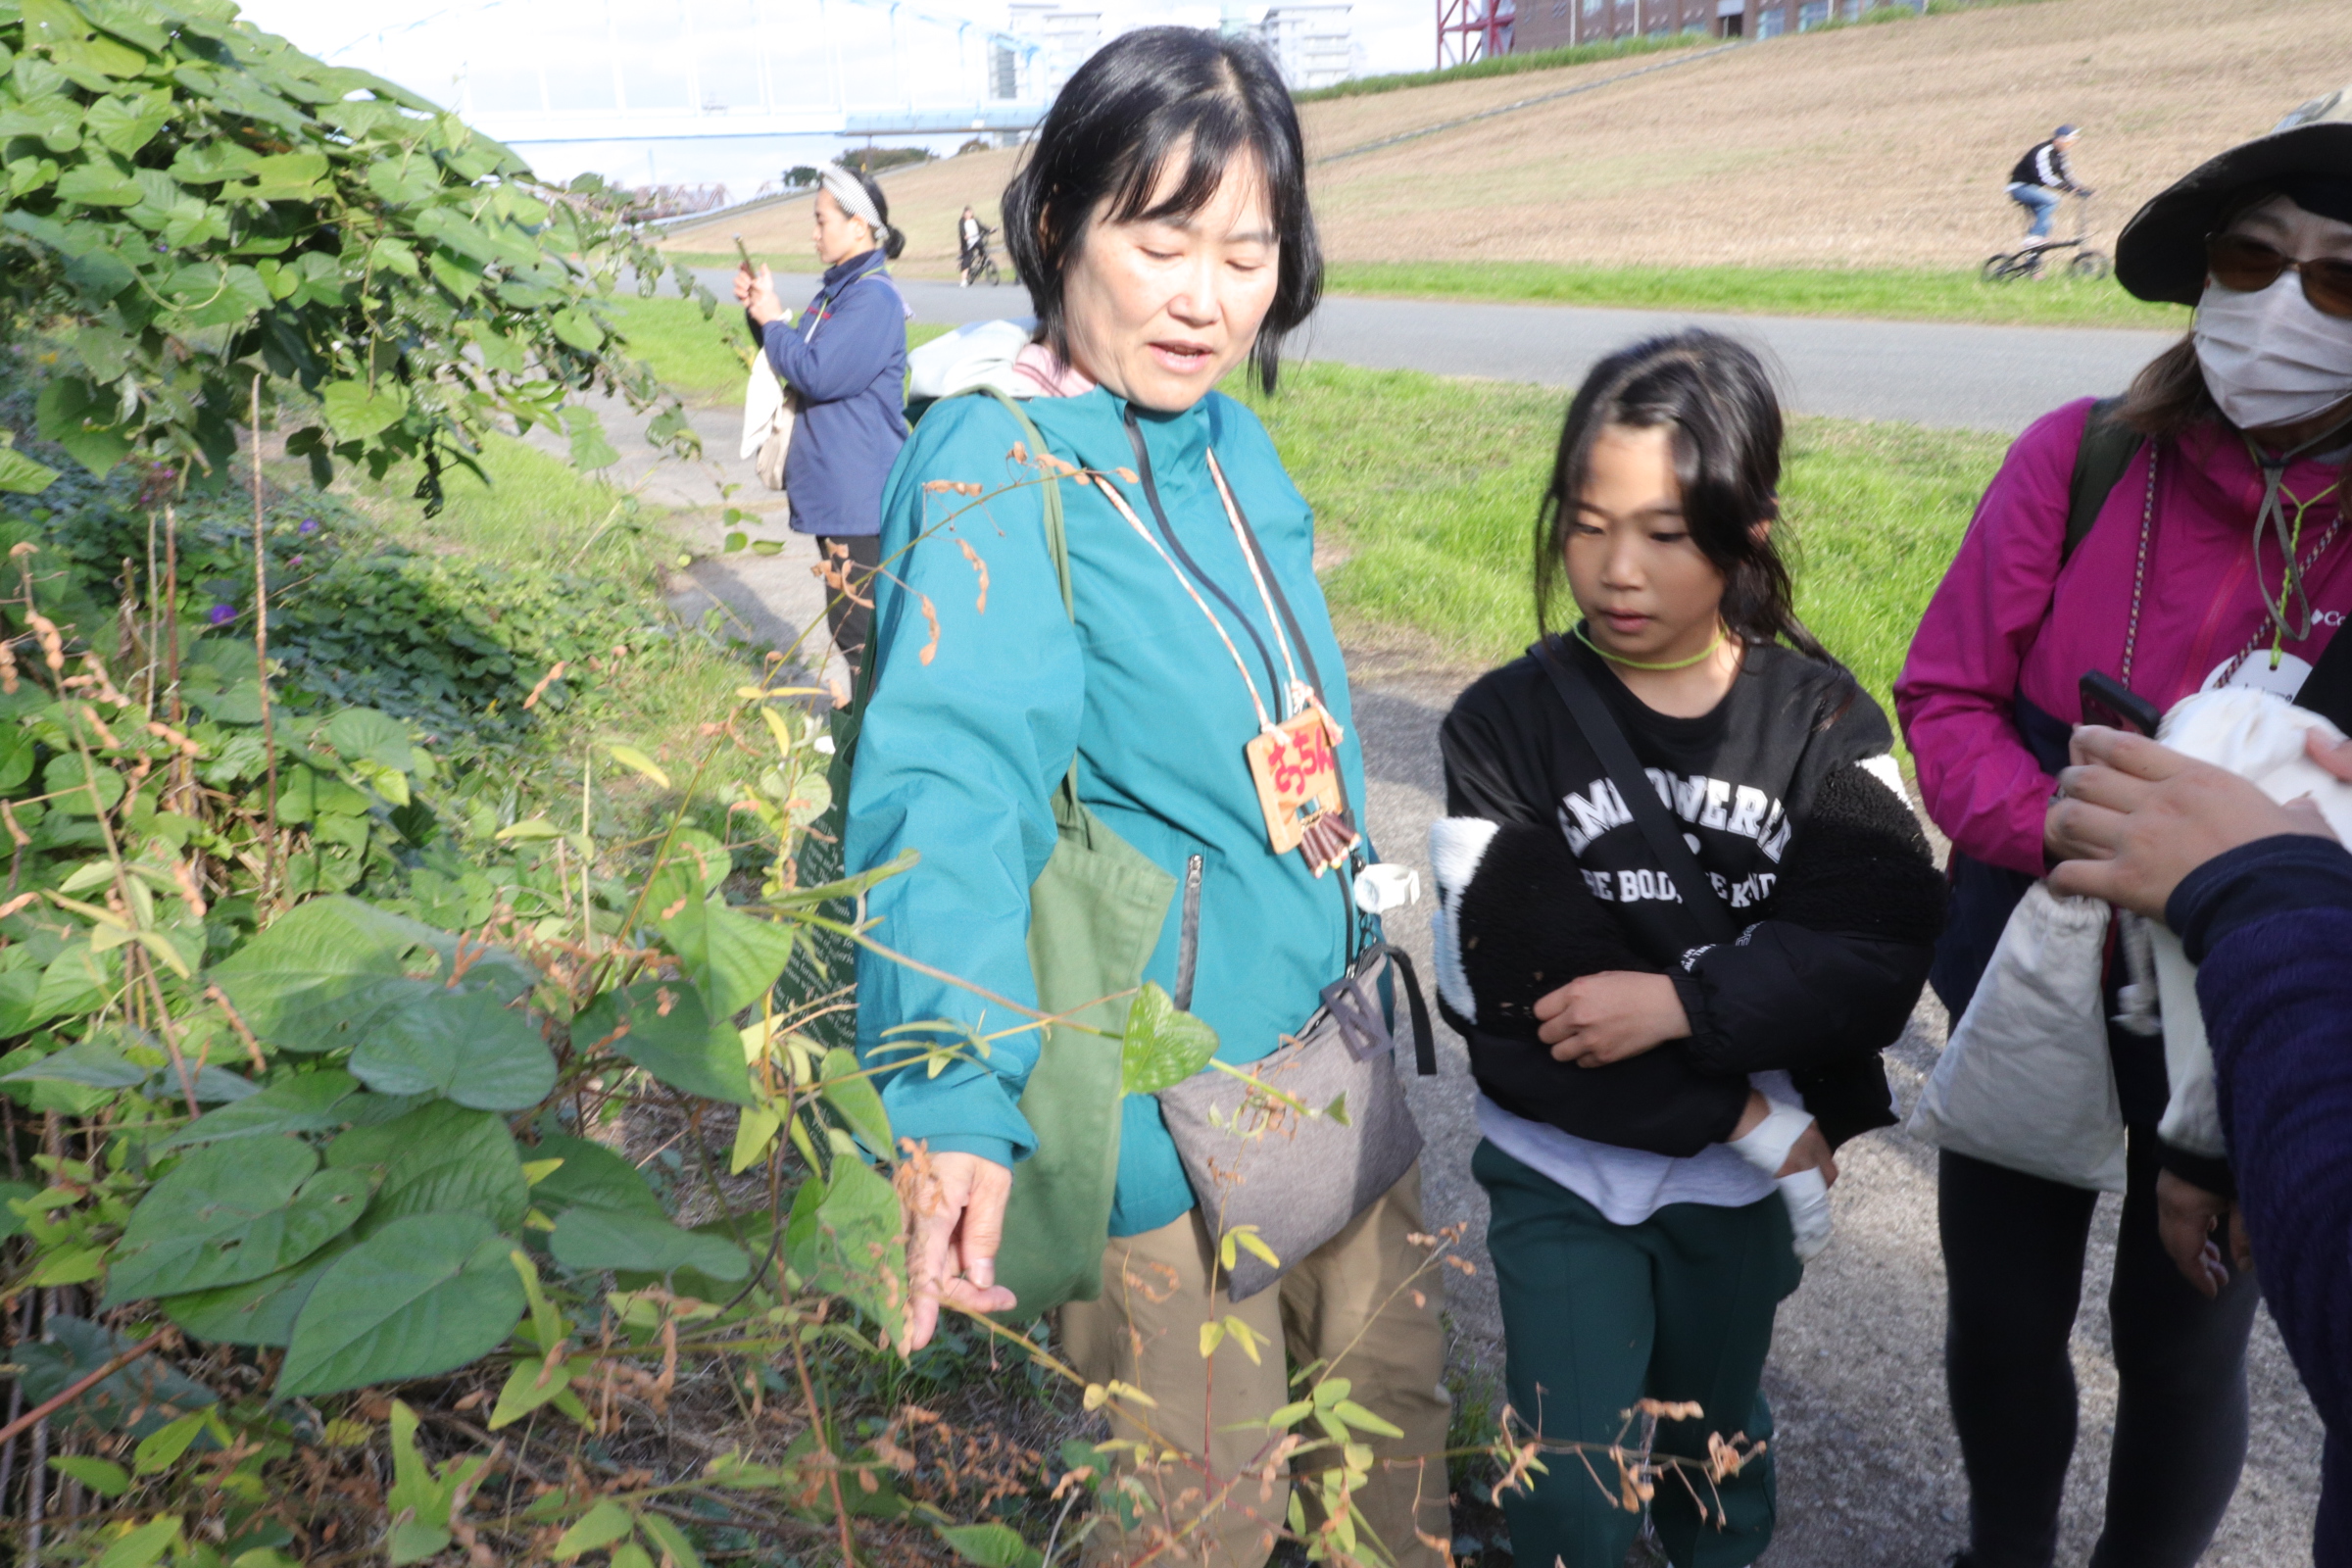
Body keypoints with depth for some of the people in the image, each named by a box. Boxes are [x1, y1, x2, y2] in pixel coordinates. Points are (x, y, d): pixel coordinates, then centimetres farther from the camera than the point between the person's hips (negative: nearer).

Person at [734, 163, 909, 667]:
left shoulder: (874, 296, -17)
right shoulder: (836, 290, 13)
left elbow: (818, 374, -22)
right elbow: (794, 362, 21)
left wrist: (772, 320, -9)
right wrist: (760, 309, 7)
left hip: (860, 497, -10)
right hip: (834, 489, 10)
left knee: (858, 623, -5)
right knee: (847, 619, 17)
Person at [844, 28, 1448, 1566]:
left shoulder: (1229, 439, 4)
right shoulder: (995, 473, -21)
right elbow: (950, 780, -36)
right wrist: (962, 1106, -48)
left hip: (1335, 1047, 8)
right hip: (1164, 1116, -7)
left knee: (1395, 1395, 25)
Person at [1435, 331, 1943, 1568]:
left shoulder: (1821, 720, -8)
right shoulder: (1505, 724, -13)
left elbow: (1876, 951, -17)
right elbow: (1512, 992, -19)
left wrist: (1683, 1002, -30)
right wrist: (1751, 1118, -17)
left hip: (1743, 1180, 2)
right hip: (1558, 1171, -1)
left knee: (1717, 1443, 24)